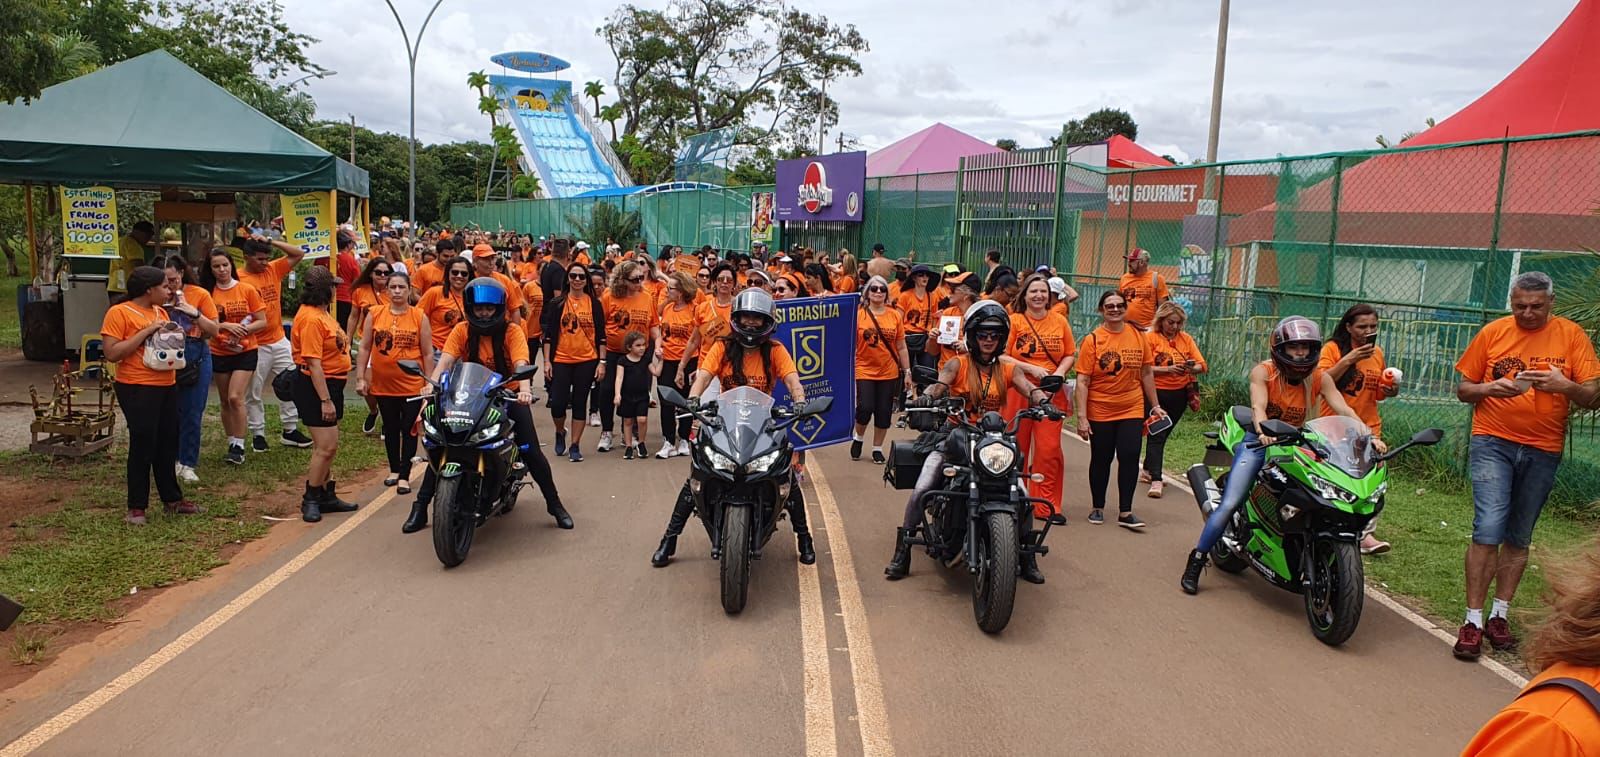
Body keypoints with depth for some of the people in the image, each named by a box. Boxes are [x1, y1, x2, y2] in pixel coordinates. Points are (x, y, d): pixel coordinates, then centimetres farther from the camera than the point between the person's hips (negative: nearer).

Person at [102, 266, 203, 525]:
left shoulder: (160, 311, 14)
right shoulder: (119, 313, -9)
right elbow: (111, 353, -17)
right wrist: (146, 331, -20)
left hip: (167, 386, 8)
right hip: (137, 389, -8)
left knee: (168, 444, 14)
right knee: (143, 446, -4)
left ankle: (171, 499, 25)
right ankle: (136, 507, 8)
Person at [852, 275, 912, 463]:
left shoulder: (895, 315, 3)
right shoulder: (858, 315, -4)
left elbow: (901, 347, 7)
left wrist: (907, 371, 7)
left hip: (889, 373, 2)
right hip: (864, 371, -2)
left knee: (884, 413, 7)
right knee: (865, 408, -10)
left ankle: (877, 448, 23)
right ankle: (858, 438, 18)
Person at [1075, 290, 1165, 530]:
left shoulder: (1138, 336, 2)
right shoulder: (1092, 340, -7)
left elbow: (1147, 373, 10)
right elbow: (1082, 381, -10)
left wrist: (1155, 406, 10)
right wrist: (1082, 416, -15)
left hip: (1132, 410, 2)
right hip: (1100, 412, -2)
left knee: (1130, 457, -4)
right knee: (1101, 460, 9)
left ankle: (1125, 512, 3)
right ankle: (1097, 508, 25)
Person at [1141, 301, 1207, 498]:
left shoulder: (1186, 339, 8)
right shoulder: (1150, 338, -5)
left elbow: (1202, 365, 3)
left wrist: (1192, 368, -19)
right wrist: (1167, 369, -24)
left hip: (1179, 394, 5)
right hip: (1157, 393, -5)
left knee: (1162, 435, 14)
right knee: (1157, 435, -8)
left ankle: (1147, 471, 29)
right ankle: (1156, 480, -10)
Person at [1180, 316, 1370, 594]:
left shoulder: (1319, 378, -2)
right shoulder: (1263, 372, -11)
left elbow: (1344, 409, -13)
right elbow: (1258, 406, -28)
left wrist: (1369, 436, -30)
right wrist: (1263, 431, -49)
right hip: (1259, 442, -4)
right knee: (1229, 504, -14)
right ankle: (1196, 562, -4)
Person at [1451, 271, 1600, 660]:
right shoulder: (1493, 332, 1)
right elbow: (1463, 389, 6)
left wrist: (1565, 385, -21)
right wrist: (1489, 387, -15)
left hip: (1543, 452, 2)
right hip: (1494, 443, -2)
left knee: (1519, 538, 10)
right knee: (1488, 529, -11)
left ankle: (1499, 615, 20)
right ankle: (1473, 620, -6)